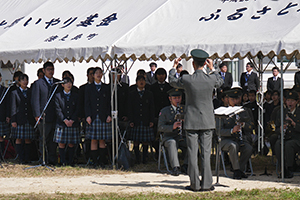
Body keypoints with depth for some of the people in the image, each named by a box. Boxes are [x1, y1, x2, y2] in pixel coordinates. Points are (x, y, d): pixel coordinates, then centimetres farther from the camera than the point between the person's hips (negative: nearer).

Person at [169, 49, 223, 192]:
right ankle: (206, 184, 4)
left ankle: (195, 184, 3)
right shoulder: (211, 79, -7)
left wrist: (174, 67, 26)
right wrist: (212, 69, 25)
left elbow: (172, 81, 11)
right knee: (206, 153, 4)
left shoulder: (186, 80, -11)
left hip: (191, 121, -1)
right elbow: (220, 82, 18)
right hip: (207, 121, 1)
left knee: (192, 153, 3)